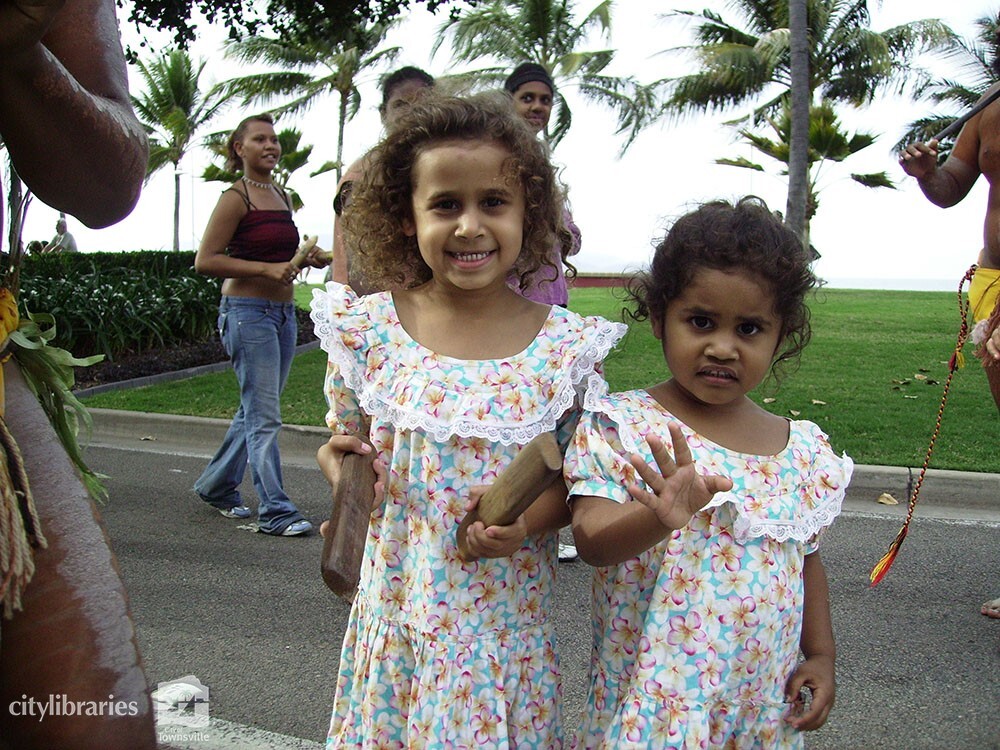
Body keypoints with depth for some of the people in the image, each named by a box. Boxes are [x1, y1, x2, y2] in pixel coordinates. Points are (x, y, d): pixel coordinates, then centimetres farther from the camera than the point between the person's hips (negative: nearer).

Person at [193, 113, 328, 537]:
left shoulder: (281, 196, 15)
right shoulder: (235, 198, -7)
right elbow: (205, 261, -12)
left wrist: (307, 259, 7)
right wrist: (267, 269, -19)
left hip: (284, 312, 8)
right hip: (247, 311, -8)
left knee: (255, 411, 15)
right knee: (264, 417, -7)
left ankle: (216, 486, 32)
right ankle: (275, 512, -2)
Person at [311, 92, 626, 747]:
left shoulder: (566, 346, -8)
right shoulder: (369, 329, -5)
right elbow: (341, 440, 9)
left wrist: (529, 522, -18)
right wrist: (342, 463, -13)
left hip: (508, 613, -1)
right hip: (398, 599, 1)